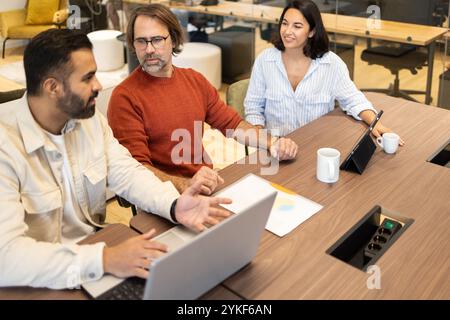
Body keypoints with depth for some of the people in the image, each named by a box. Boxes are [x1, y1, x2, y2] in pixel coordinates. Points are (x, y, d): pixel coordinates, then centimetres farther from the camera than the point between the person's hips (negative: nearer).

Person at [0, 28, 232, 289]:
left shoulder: (91, 119, 0)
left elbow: (126, 172, -2)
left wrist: (173, 205, -22)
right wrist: (104, 260, -39)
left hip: (94, 244, 6)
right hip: (38, 280, -6)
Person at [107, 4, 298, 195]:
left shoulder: (195, 80, 8)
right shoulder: (125, 97, -10)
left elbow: (232, 124, 13)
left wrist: (273, 143, -3)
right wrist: (185, 185, -31)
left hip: (207, 183, 6)